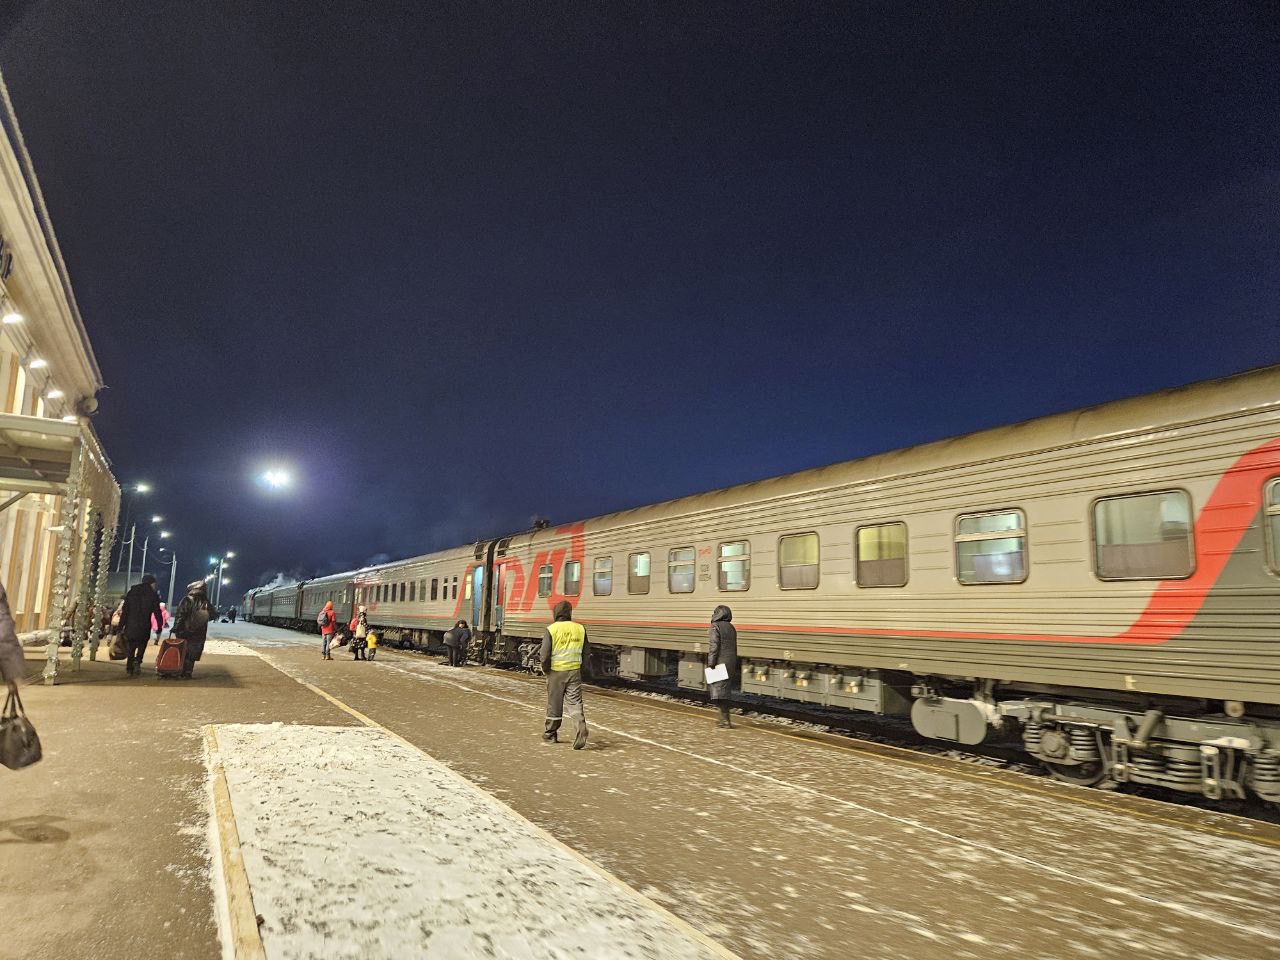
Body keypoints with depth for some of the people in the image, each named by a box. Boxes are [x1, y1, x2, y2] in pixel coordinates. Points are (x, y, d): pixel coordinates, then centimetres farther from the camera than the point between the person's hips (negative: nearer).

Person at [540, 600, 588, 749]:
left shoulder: (551, 630, -8)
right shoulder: (580, 629, 2)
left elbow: (545, 655, -10)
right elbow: (585, 653, 7)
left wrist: (545, 670, 5)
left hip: (556, 671, -2)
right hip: (575, 671, 2)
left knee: (554, 703, 11)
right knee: (575, 701, 3)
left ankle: (549, 734, 26)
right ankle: (581, 725, -21)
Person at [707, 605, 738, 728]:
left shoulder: (715, 627, -10)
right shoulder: (731, 628, 14)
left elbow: (713, 647, -17)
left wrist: (710, 665, -15)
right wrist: (735, 667, 22)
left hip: (720, 663, -8)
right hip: (731, 663, 8)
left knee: (718, 691, -4)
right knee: (724, 691, 16)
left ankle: (725, 720, -6)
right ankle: (724, 718, 21)